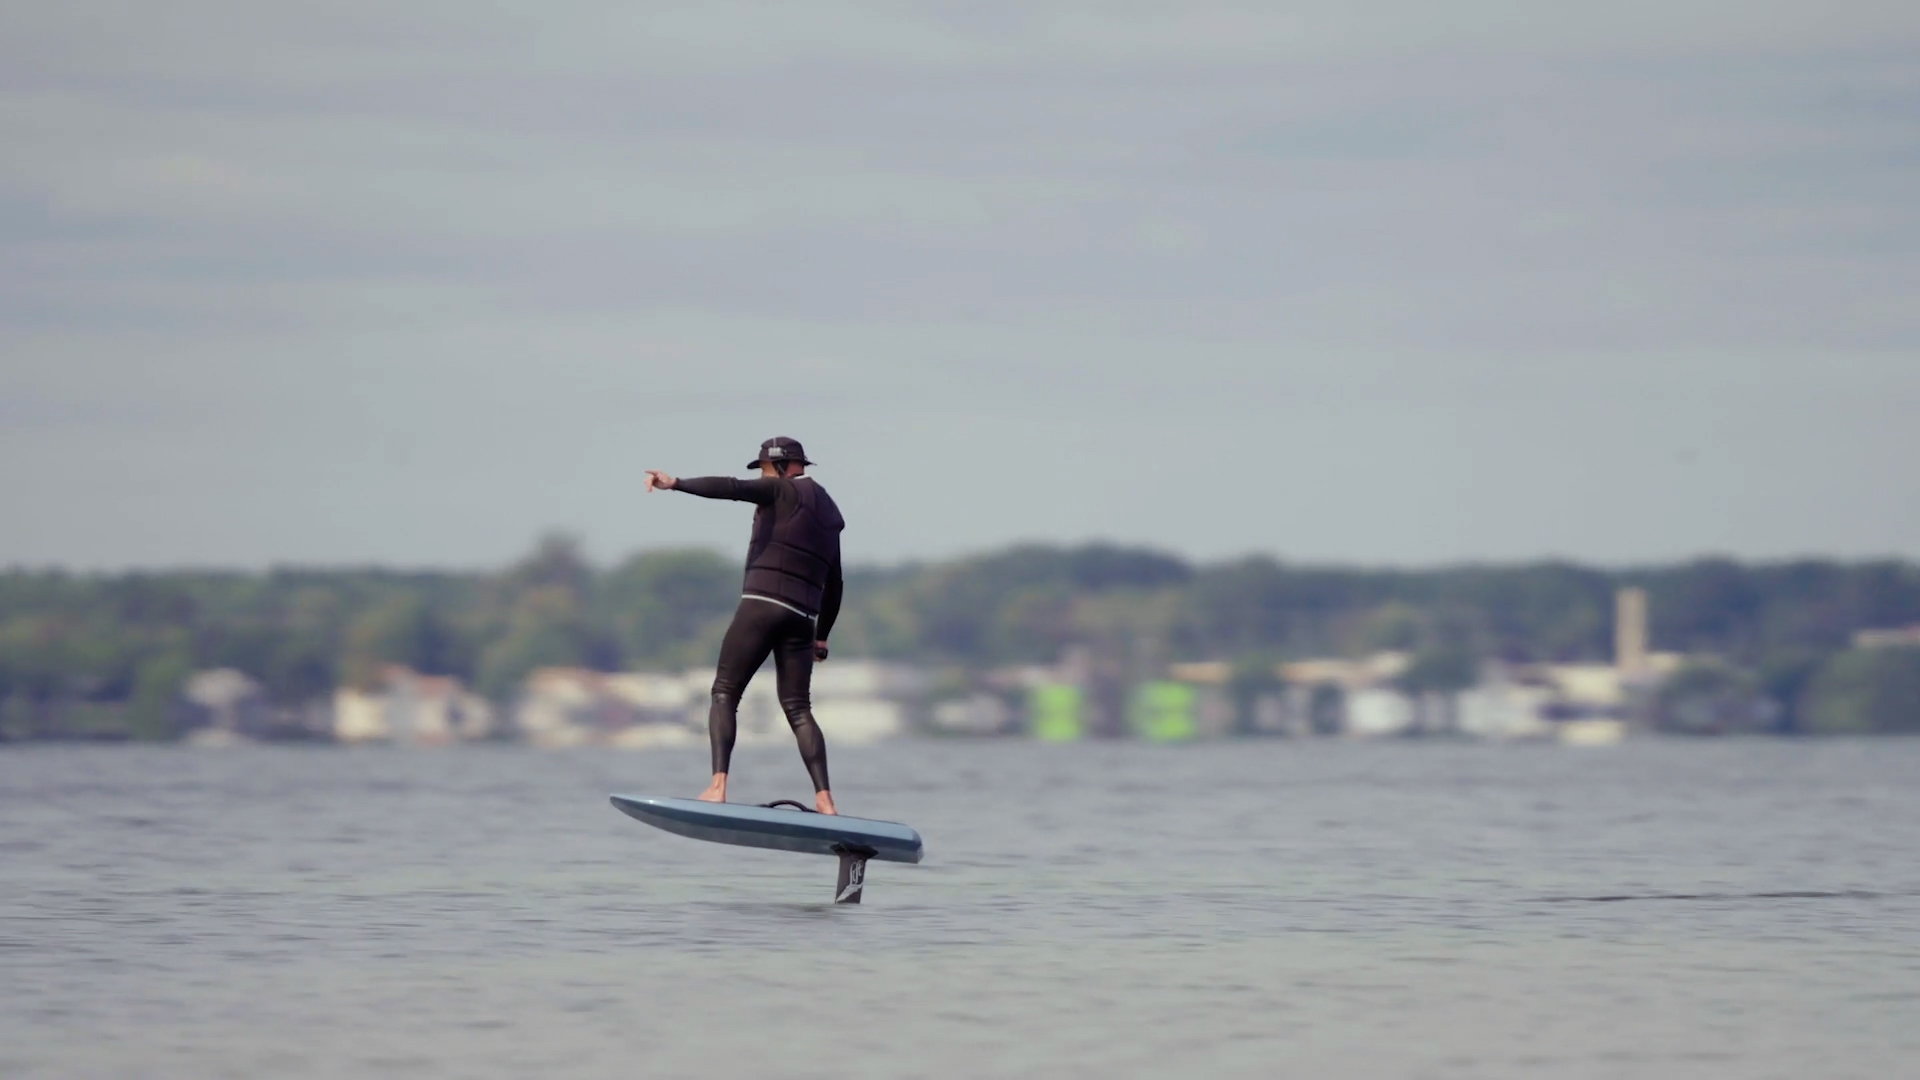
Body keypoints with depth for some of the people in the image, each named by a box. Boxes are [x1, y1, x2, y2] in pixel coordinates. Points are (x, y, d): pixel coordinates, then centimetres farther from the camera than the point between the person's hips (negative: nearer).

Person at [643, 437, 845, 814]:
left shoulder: (783, 491, 2)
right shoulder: (829, 513, 24)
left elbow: (730, 488, -16)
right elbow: (833, 586, 29)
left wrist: (675, 484, -23)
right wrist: (821, 636, 34)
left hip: (762, 603, -6)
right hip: (802, 617, 6)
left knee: (725, 694, -2)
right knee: (798, 709, 8)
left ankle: (718, 786, -18)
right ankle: (824, 799, -6)